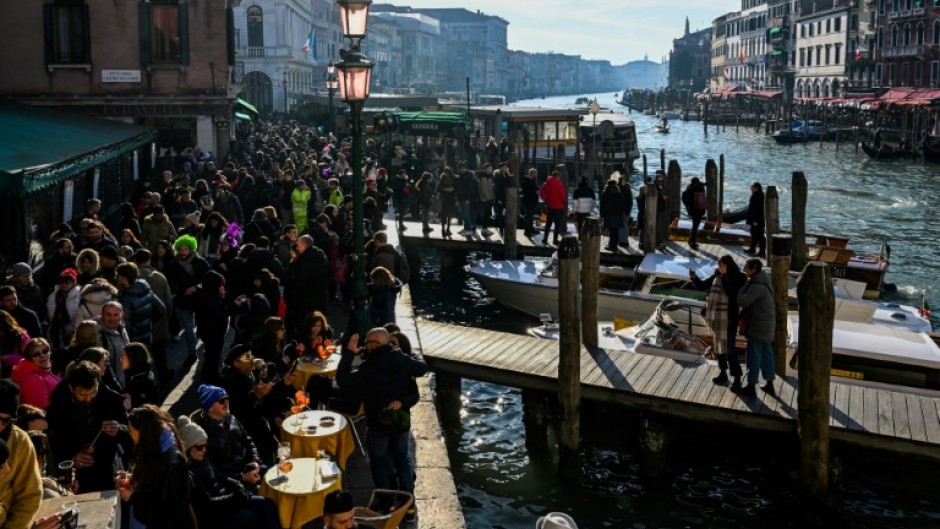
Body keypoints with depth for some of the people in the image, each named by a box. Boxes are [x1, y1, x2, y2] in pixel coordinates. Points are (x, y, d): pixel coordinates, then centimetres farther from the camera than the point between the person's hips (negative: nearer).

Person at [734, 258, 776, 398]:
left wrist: (743, 288, -14)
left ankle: (751, 387, 9)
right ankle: (770, 385, 24)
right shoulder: (762, 281, 7)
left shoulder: (756, 286, -24)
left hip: (758, 326, -9)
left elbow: (741, 302, -29)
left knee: (754, 356, 0)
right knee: (766, 354, 15)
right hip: (767, 324, 9)